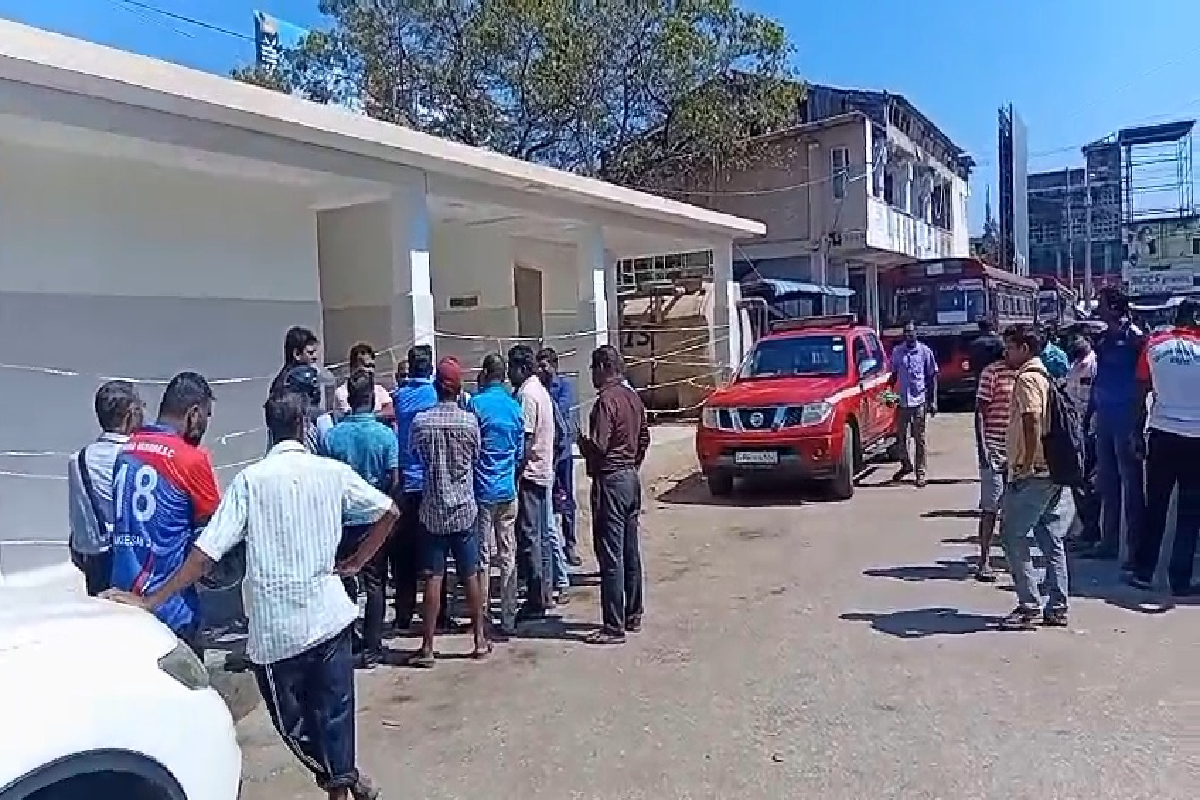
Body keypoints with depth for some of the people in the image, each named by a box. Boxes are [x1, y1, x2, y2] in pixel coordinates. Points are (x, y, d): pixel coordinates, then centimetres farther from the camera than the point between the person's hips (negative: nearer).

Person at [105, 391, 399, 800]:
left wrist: (151, 600, -7)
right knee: (334, 711, 15)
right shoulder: (333, 472, -1)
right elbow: (388, 511, 3)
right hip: (329, 616, 2)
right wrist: (354, 563, 11)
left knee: (292, 719, 19)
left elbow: (207, 551, -12)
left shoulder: (250, 479, -7)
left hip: (276, 627, -2)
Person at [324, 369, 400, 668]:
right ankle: (371, 648, 12)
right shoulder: (386, 435, -12)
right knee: (375, 584, 9)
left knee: (346, 582, 14)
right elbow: (395, 480, -11)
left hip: (343, 520, 1)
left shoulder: (332, 435, -8)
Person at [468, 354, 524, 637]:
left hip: (483, 490, -4)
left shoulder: (476, 403, -9)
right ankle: (508, 620, 11)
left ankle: (482, 617, 8)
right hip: (508, 490, 4)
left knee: (483, 557, 3)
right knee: (508, 557, 7)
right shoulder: (515, 406, 5)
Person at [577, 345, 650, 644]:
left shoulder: (606, 401, -17)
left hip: (610, 480, -9)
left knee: (611, 557, -5)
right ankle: (633, 615, 25)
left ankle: (614, 627, -1)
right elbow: (644, 438, 16)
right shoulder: (633, 397, 10)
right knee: (630, 551, 15)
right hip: (631, 477, 9)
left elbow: (598, 447, -21)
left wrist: (582, 440, -1)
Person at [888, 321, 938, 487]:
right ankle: (906, 465, 30)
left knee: (919, 438, 1)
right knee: (900, 436, 10)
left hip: (919, 400, -3)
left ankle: (920, 472, 8)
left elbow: (932, 376, 1)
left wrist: (933, 400, -3)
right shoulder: (897, 351, 6)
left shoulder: (925, 351, -2)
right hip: (902, 400, 3)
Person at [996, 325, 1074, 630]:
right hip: (1055, 471, 10)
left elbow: (1033, 424, -21)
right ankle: (1056, 608, 15)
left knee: (1013, 536, -4)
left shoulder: (1026, 379, -11)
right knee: (1052, 541, 11)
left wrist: (1026, 467, -19)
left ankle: (1029, 606, -2)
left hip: (1033, 473, -10)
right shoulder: (1045, 376, 18)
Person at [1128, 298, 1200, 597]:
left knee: (1155, 508, 11)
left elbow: (1142, 393, 3)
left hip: (1162, 434, 1)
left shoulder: (1154, 344, 1)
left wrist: (1139, 433, 9)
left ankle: (1143, 572, 12)